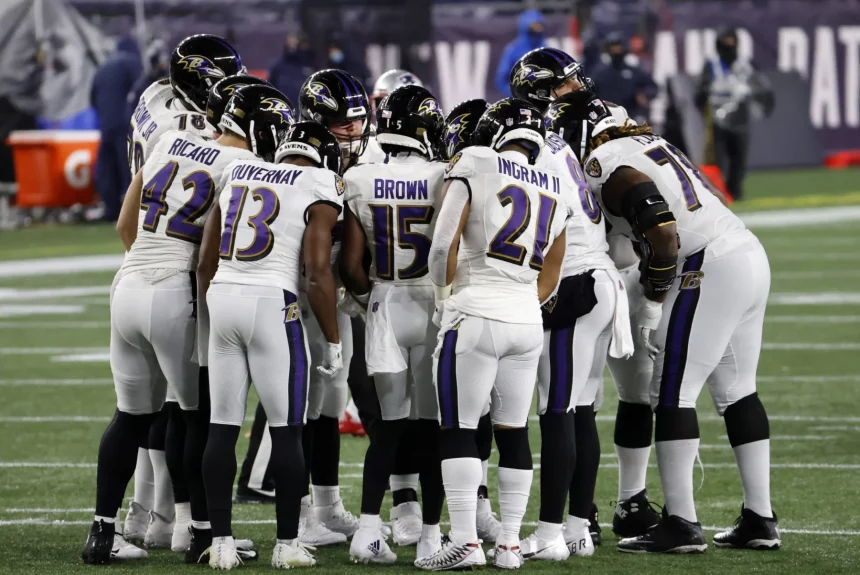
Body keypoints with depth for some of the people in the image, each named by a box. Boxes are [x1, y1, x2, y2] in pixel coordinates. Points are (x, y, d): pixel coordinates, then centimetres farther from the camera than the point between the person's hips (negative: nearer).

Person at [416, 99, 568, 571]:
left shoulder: (472, 168, -4)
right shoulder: (554, 191, 14)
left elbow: (443, 245, -10)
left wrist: (444, 297, 6)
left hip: (475, 314, -5)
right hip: (528, 320, 5)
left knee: (458, 429, -3)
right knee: (513, 431, 10)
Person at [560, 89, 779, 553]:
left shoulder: (607, 166, -11)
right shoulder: (647, 142, 18)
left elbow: (660, 226, -20)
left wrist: (657, 282, -5)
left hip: (709, 272, -9)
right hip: (750, 255, 9)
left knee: (672, 394, -3)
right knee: (736, 392, 15)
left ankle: (681, 524, -4)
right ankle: (760, 519, 18)